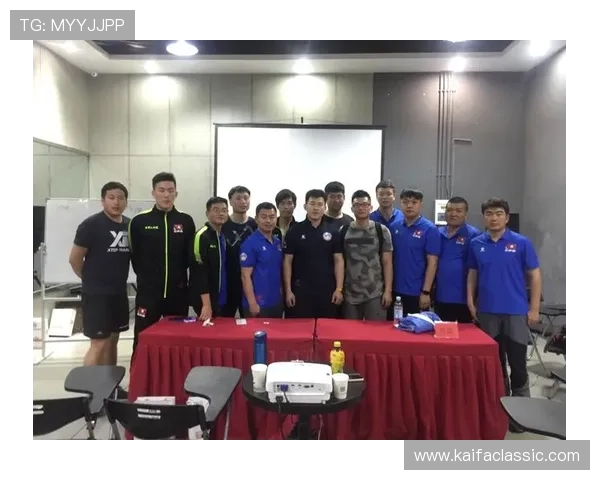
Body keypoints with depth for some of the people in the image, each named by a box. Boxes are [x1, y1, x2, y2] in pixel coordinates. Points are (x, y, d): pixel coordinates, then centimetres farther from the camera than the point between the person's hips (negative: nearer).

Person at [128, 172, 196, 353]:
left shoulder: (186, 221, 2)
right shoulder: (139, 221, -4)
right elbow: (134, 256, 4)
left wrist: (179, 276, 4)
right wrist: (147, 276, 5)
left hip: (178, 292, 2)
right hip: (148, 291, -2)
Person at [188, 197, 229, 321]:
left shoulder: (224, 236, 9)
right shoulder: (201, 236, -13)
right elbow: (199, 272, -18)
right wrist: (206, 304, -21)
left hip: (223, 301, 7)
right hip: (205, 302, -7)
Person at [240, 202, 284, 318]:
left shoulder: (278, 242, 7)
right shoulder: (250, 243, -11)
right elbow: (246, 276, -13)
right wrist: (252, 303, -17)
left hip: (277, 303, 6)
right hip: (259, 304, -6)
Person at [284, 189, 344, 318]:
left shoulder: (333, 233, 5)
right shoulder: (295, 231, 0)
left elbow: (338, 261, 5)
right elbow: (287, 261, 0)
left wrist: (339, 289, -3)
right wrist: (288, 290, -5)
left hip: (327, 290, 2)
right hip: (301, 290, -1)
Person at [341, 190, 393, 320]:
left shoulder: (382, 231, 1)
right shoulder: (344, 231, 5)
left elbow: (387, 263, 1)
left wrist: (388, 290, -5)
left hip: (375, 294, -1)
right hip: (350, 294, 2)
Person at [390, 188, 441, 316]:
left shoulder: (429, 229, -8)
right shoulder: (394, 227, 4)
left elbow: (432, 263, -10)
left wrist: (426, 292, -14)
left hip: (417, 293, -4)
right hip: (395, 290, 4)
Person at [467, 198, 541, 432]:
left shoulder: (522, 243, -4)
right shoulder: (476, 244, 3)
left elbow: (534, 275, -2)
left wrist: (534, 308, -6)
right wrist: (470, 302, 2)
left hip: (516, 311, -2)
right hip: (487, 311, 3)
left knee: (517, 363, 3)